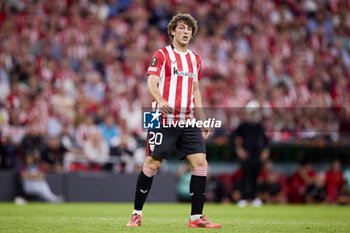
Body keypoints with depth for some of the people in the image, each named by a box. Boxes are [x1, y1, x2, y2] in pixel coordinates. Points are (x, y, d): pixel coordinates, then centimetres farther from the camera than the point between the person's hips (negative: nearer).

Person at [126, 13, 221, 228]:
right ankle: (137, 213, 9)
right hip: (164, 120, -5)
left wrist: (203, 121, 19)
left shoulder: (195, 59, 17)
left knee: (201, 164, -6)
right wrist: (161, 100, -31)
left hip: (188, 122, 5)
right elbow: (151, 83, -10)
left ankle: (196, 217, -2)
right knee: (153, 164, -5)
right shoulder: (162, 55, 0)